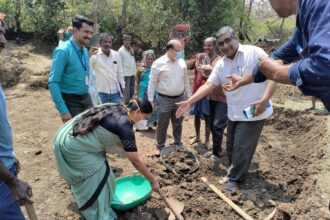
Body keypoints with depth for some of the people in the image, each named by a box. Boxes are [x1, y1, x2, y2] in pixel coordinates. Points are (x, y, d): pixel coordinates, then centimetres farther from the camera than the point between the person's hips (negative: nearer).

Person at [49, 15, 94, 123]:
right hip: (71, 102, -7)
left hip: (86, 99, 7)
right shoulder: (63, 50, -16)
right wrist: (63, 110, -24)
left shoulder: (85, 51, 6)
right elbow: (53, 82, -20)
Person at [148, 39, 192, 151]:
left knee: (178, 124, 17)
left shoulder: (182, 62, 5)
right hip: (164, 100, -4)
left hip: (180, 99, 4)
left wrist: (189, 96, 12)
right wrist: (150, 100, -9)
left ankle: (178, 145, 34)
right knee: (162, 125, 8)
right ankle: (160, 147, 25)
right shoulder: (158, 63, -10)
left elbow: (186, 80, 12)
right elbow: (152, 83, -7)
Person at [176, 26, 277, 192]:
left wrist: (264, 100, -24)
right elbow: (208, 85, 0)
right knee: (231, 147, 17)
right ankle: (236, 173, 41)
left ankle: (234, 179, 21)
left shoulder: (254, 52, -11)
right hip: (233, 114, 6)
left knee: (241, 149, 1)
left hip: (253, 113, -6)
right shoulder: (221, 64, 5)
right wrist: (189, 102, -11)